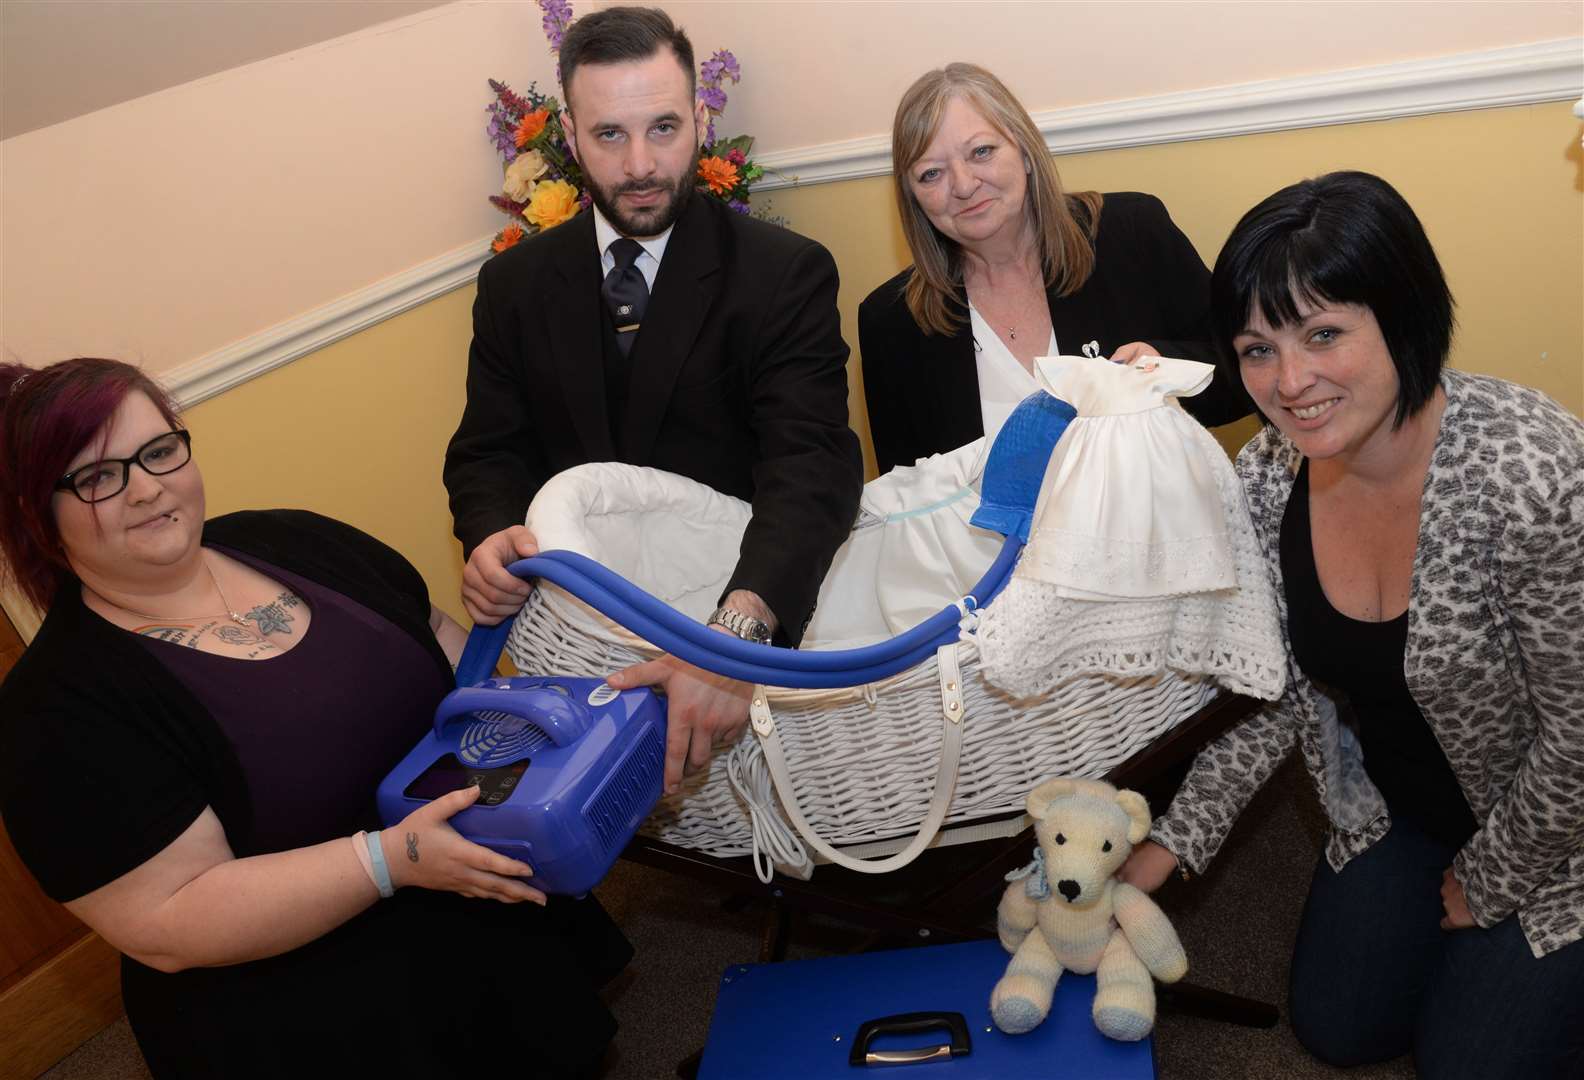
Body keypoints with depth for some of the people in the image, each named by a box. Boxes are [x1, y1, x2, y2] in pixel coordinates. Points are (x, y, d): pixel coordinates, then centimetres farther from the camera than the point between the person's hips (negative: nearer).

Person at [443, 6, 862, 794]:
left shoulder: (786, 274, -7)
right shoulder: (515, 284, 7)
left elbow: (812, 463, -19)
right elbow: (487, 453, 9)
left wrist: (736, 632, -38)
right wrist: (489, 538, -17)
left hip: (753, 608, -2)